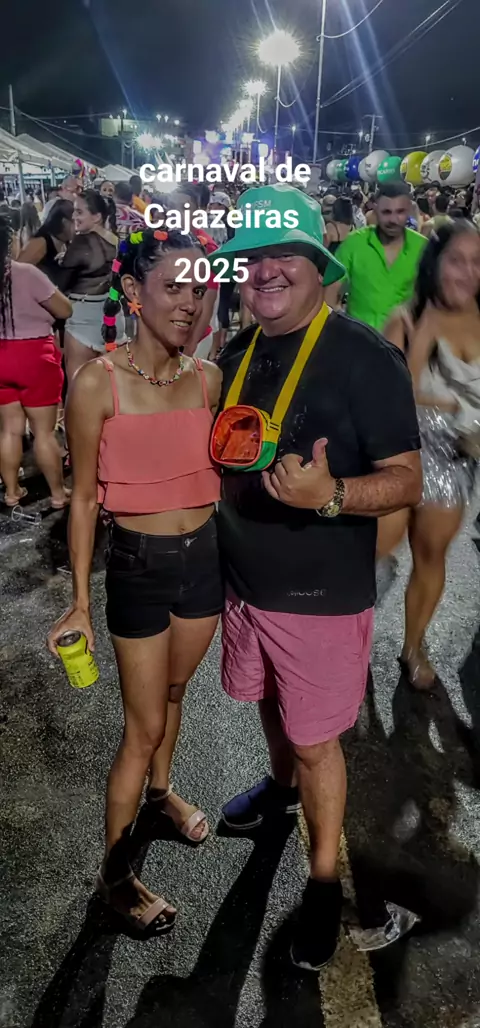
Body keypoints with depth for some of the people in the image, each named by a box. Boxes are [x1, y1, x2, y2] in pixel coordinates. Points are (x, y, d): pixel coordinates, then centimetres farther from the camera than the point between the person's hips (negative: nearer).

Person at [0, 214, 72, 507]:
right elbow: (65, 310, -8)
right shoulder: (26, 273, -16)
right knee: (44, 430, 3)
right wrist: (39, 299, 9)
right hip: (33, 356, -5)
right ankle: (58, 493, 13)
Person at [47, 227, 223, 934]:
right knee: (143, 727, 6)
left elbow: (218, 471, 8)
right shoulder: (98, 384, -15)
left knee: (173, 691, 25)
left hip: (204, 555, 4)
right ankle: (115, 874, 28)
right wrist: (80, 602, -7)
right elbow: (84, 497, -9)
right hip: (139, 564, -4)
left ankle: (160, 792, 53)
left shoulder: (207, 378, -2)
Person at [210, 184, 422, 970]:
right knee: (272, 705, 26)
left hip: (321, 593, -6)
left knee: (315, 740, 8)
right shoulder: (237, 355, 3)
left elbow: (407, 480, -19)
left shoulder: (365, 357, -18)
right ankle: (283, 785, 55)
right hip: (244, 580, 6)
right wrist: (228, 481, 0)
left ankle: (324, 881, 31)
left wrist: (329, 494, -36)